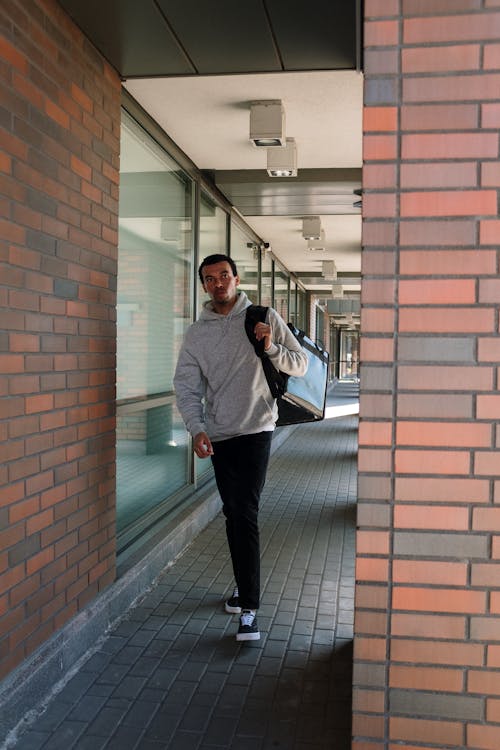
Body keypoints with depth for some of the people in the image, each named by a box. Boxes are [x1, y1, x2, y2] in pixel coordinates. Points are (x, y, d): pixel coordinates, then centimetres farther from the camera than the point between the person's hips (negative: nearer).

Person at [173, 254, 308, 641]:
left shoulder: (264, 318, 0)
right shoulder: (196, 334, 7)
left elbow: (300, 365, 3)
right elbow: (187, 387, 1)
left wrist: (271, 348, -17)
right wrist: (197, 429, -15)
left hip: (255, 430, -4)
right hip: (218, 435, 4)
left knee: (245, 515, -12)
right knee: (233, 514, 13)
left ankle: (249, 608, -7)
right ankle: (245, 584, 32)